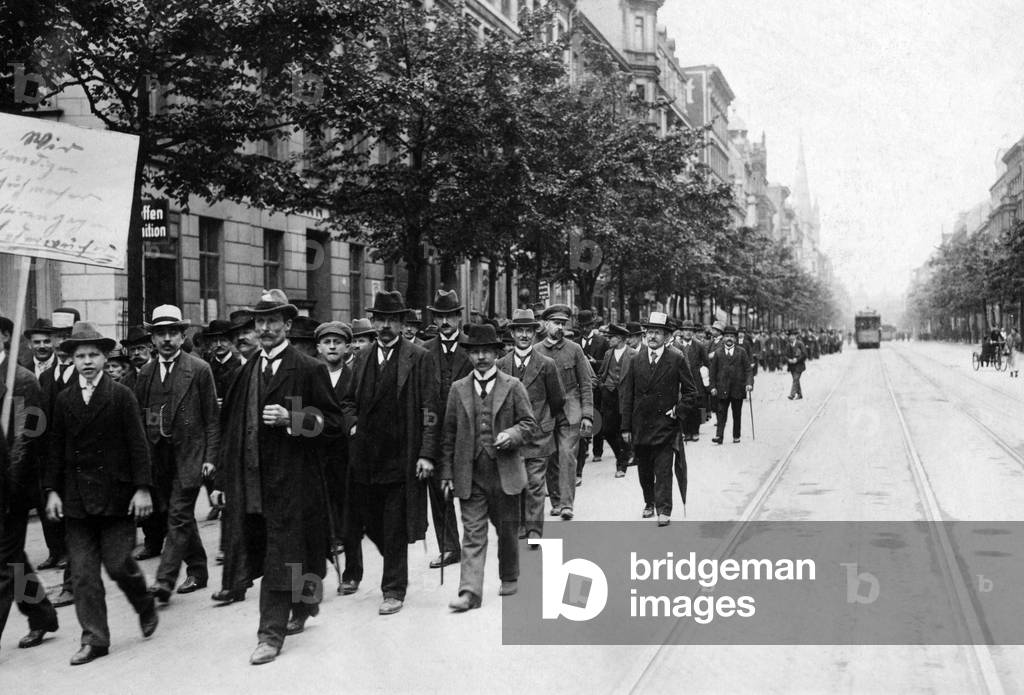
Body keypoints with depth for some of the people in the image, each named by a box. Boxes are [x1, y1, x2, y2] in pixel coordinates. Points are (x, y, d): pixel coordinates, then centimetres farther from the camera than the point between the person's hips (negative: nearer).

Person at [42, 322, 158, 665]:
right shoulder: (64, 399, 8)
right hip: (76, 498, 3)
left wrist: (142, 488, -9)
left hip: (116, 494, -3)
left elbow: (137, 444, -4)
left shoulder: (121, 395, -2)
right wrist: (52, 490, 3)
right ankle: (94, 640, 11)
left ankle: (146, 606, 26)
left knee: (118, 563, -3)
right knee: (83, 572, 3)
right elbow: (56, 448, 10)